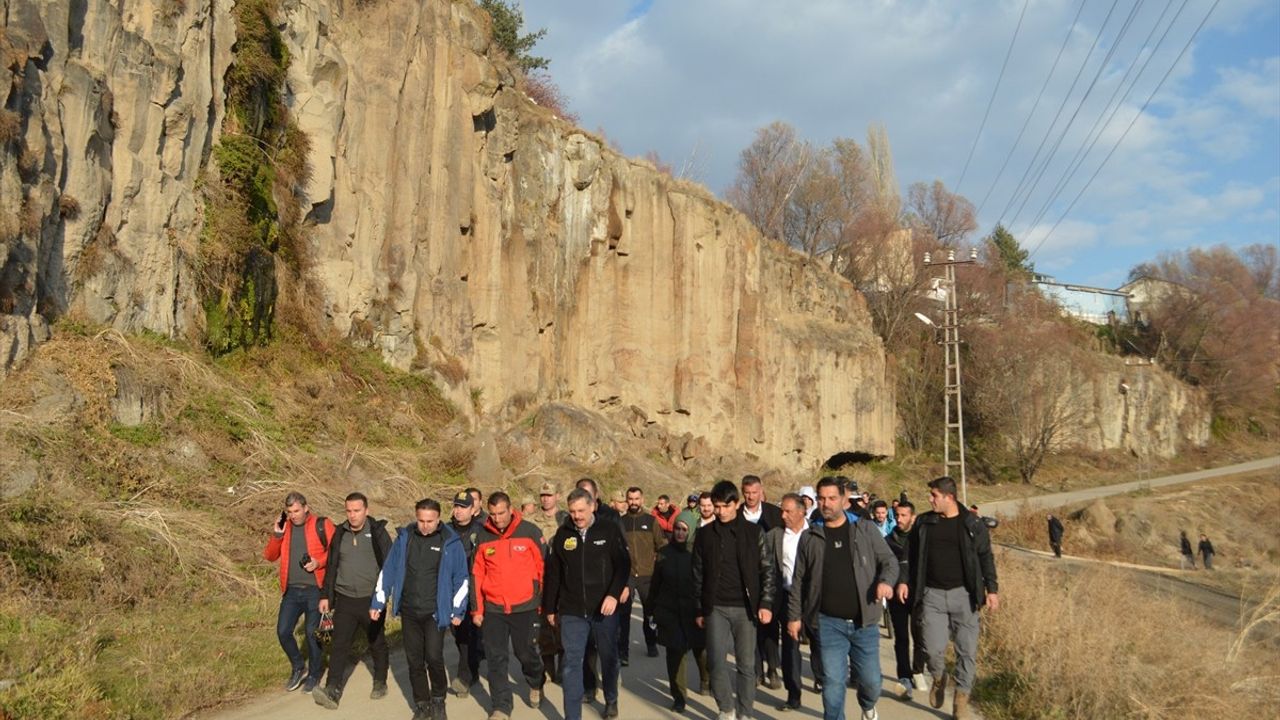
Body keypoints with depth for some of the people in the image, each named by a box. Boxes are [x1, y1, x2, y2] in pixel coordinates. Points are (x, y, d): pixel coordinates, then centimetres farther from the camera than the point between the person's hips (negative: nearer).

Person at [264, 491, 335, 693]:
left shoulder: (322, 525, -4)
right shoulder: (284, 527, 9)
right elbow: (270, 556, 10)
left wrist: (319, 562, -18)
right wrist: (276, 535, -6)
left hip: (315, 589, -4)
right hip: (292, 591, 4)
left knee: (312, 633, 1)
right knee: (283, 631, 0)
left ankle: (314, 675, 21)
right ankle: (298, 668, 23)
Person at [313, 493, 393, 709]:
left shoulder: (377, 532, -7)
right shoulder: (340, 533, 5)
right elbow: (331, 567, 11)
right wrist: (326, 596, 9)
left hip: (371, 600, -3)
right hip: (344, 599, 3)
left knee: (377, 644, 12)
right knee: (339, 645, -4)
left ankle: (380, 683, 28)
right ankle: (332, 690, -6)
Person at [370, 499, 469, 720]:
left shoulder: (450, 542, -6)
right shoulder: (404, 537, 0)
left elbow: (462, 578, -1)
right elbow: (388, 571, 6)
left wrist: (458, 610, -4)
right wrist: (378, 602, 5)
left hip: (435, 612, -3)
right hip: (409, 612, 3)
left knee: (433, 657, -12)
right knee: (414, 660, 7)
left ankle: (438, 700, 13)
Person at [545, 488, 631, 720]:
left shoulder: (610, 531, -3)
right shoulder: (562, 534, 2)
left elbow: (624, 565, -6)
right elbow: (552, 574, 8)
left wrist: (614, 594, -19)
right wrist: (550, 608, 9)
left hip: (605, 609, -1)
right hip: (572, 611, 1)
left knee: (609, 657, 15)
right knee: (572, 663, -1)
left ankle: (611, 700, 38)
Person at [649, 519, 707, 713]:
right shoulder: (664, 553, 4)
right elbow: (655, 582, 10)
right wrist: (651, 607, 12)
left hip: (694, 610, -2)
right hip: (669, 611, 2)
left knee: (700, 647, 8)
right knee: (675, 652, 2)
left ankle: (706, 680, 40)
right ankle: (678, 695, 17)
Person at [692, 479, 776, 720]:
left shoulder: (753, 532, 0)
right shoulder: (705, 535, 3)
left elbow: (767, 570, 1)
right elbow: (698, 574, 7)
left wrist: (765, 604, -7)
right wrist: (700, 609, 6)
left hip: (745, 608, -1)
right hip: (716, 608, 1)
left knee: (746, 665, 5)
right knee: (716, 663, -4)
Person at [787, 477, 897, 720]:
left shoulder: (866, 529, 1)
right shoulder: (810, 537, 4)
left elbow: (889, 560, 3)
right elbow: (799, 580, 9)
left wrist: (886, 580, -19)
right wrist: (794, 615, 8)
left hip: (864, 620, 0)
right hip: (828, 623, 0)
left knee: (871, 680, 9)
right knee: (833, 683, -1)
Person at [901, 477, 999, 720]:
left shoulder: (973, 523, -3)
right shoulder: (923, 523, 3)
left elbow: (986, 557, 1)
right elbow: (913, 555, 11)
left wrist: (991, 589, -2)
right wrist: (905, 581, 5)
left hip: (963, 594, -1)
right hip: (932, 594, 1)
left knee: (967, 650, 0)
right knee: (933, 648, -1)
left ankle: (961, 699, 15)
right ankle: (938, 679, 30)